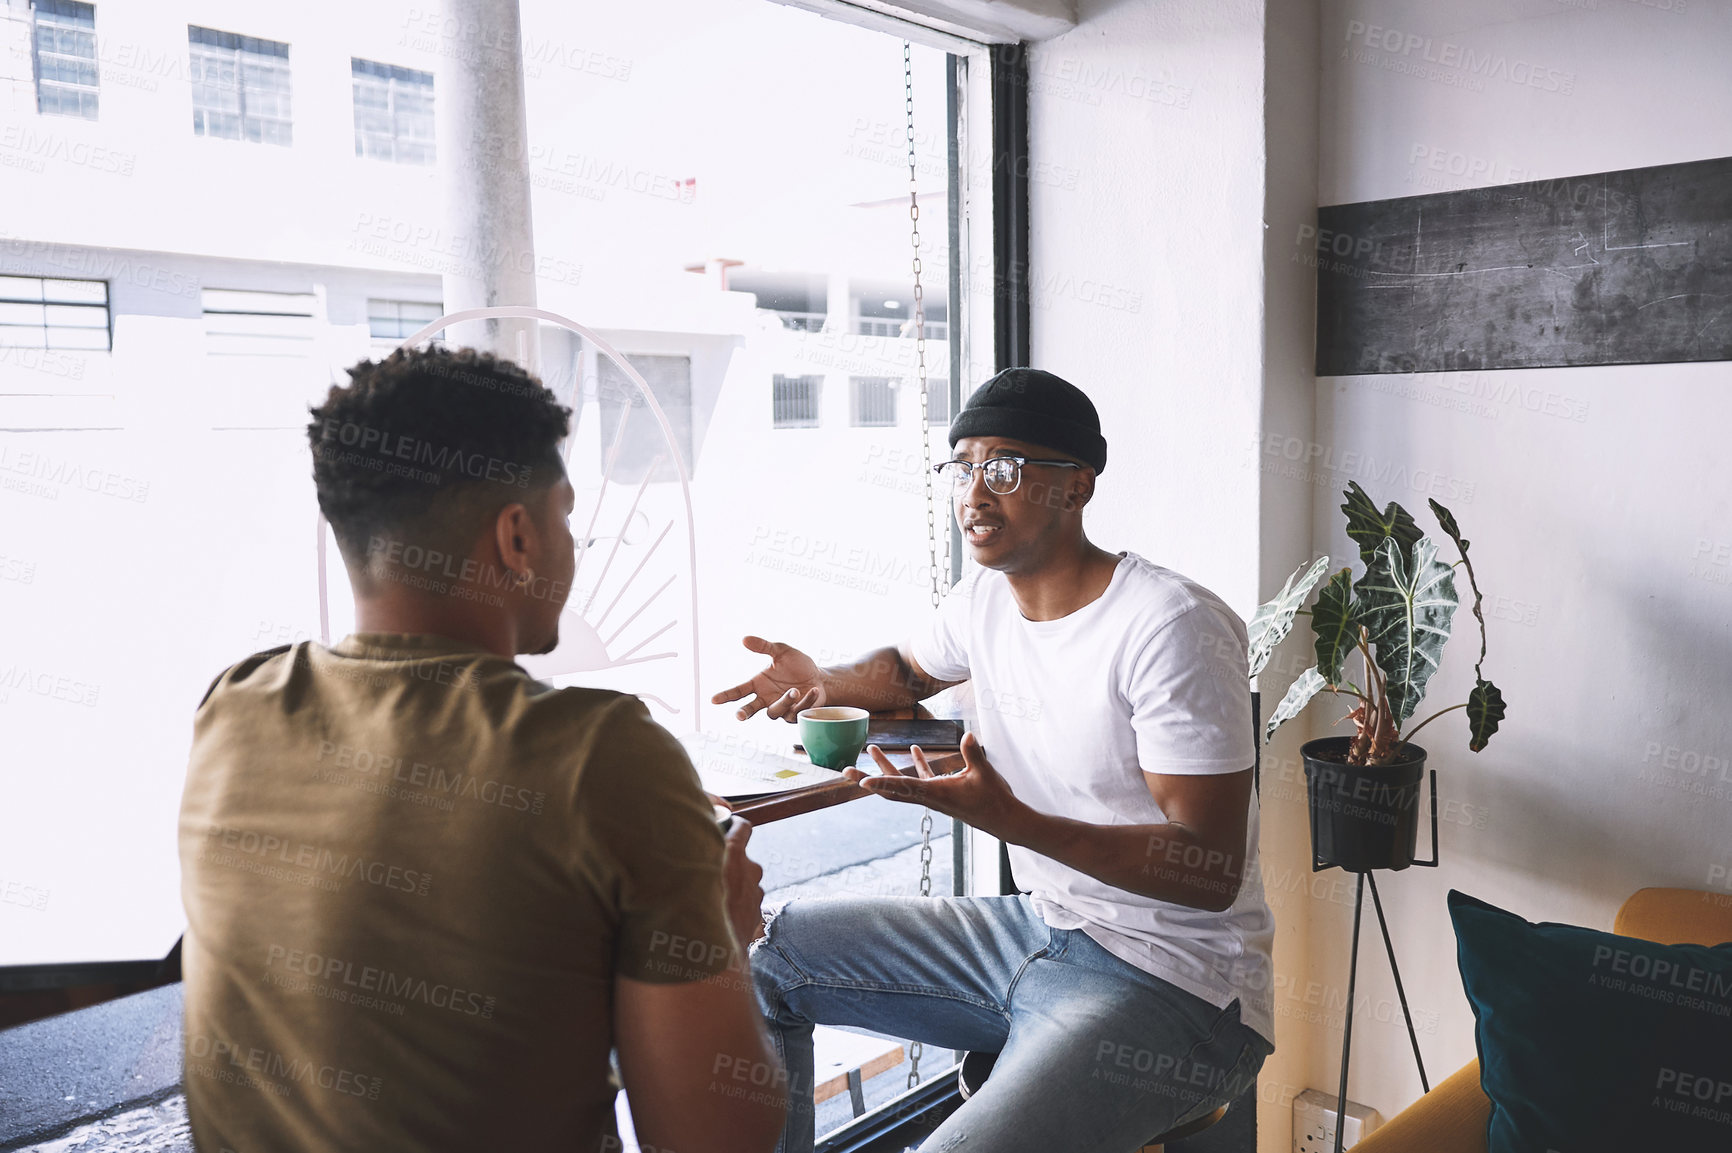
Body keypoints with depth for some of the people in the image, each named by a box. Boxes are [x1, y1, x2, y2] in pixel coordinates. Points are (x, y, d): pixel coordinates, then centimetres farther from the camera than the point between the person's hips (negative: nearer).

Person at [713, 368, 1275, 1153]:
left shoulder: (1173, 629, -21)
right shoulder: (986, 596, 3)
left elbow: (1212, 873, -22)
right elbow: (909, 670, 27)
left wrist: (1015, 821, -34)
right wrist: (820, 683, 4)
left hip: (1173, 983, -8)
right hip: (1037, 927, 8)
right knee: (770, 949, 8)